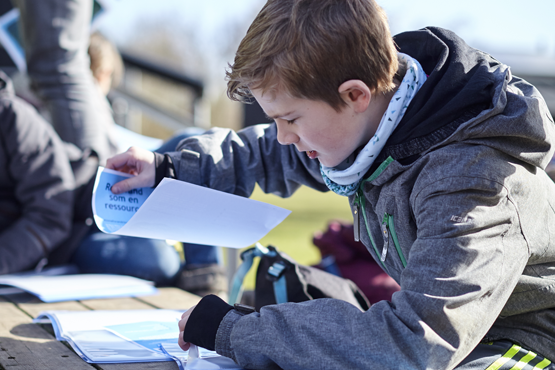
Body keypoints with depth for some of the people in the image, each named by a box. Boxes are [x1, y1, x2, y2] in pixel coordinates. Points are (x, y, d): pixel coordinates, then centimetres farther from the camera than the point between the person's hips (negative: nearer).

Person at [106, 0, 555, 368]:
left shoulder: (470, 177, -32)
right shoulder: (363, 121, -7)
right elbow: (277, 155, 15)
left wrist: (236, 331, -31)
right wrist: (172, 168, 5)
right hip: (442, 317, 7)